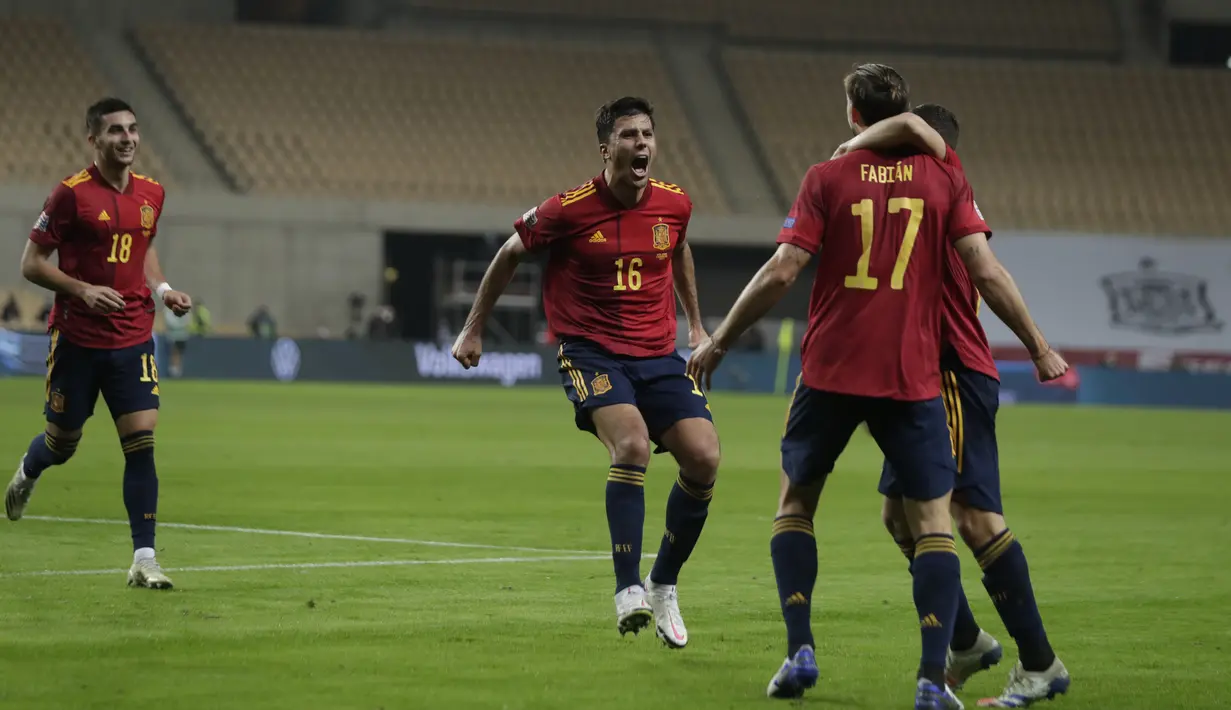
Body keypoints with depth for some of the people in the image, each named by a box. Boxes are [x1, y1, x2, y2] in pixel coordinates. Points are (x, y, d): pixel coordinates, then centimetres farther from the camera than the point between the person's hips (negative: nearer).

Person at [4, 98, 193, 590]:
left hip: (133, 340, 3)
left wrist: (162, 290, 6)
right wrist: (82, 290, -20)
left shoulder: (151, 194, 6)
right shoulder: (72, 194, -11)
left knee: (142, 443, -9)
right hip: (77, 340, -3)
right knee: (62, 443, 10)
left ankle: (144, 560, -8)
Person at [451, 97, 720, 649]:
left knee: (704, 459, -11)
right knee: (632, 445, -29)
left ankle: (663, 586, 8)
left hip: (657, 354, 5)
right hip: (590, 350, -5)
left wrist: (696, 324, 31)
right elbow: (510, 255, 6)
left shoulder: (674, 205, 2)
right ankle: (628, 591, -27)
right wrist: (473, 329, 11)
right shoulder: (568, 210, -10)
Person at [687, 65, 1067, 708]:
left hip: (831, 370, 0)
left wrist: (718, 342, 3)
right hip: (913, 377, 0)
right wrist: (1038, 347, 6)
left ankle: (799, 651, 7)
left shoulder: (827, 179, 0)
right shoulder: (944, 179, 3)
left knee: (795, 501, 18)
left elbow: (781, 272, -6)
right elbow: (985, 271, -3)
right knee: (932, 520, 3)